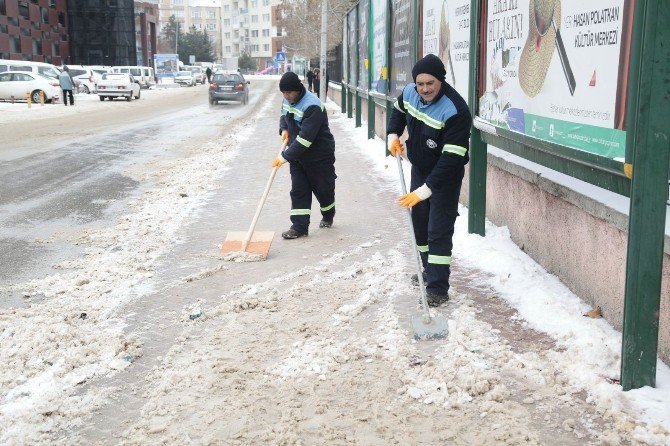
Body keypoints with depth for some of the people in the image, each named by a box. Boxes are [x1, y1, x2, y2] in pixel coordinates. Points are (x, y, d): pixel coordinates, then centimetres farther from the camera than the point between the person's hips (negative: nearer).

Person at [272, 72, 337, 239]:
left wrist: (285, 156, -31)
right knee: (298, 190, 1)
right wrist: (284, 129, 1)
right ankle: (299, 227, 3)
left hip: (319, 156, -7)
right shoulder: (287, 100, -1)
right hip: (297, 154, 7)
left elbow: (305, 138, -32)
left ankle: (328, 216, 37)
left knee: (323, 188, 10)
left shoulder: (312, 106, -29)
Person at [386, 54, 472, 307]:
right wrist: (393, 135, 1)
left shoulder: (455, 111, -32)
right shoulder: (410, 92, -10)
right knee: (419, 222, 18)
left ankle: (438, 289, -5)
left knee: (439, 231, -10)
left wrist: (426, 189, -37)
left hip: (445, 175, -7)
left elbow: (451, 158, -34)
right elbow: (399, 110, 17)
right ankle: (429, 270, 36)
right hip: (419, 168, 7)